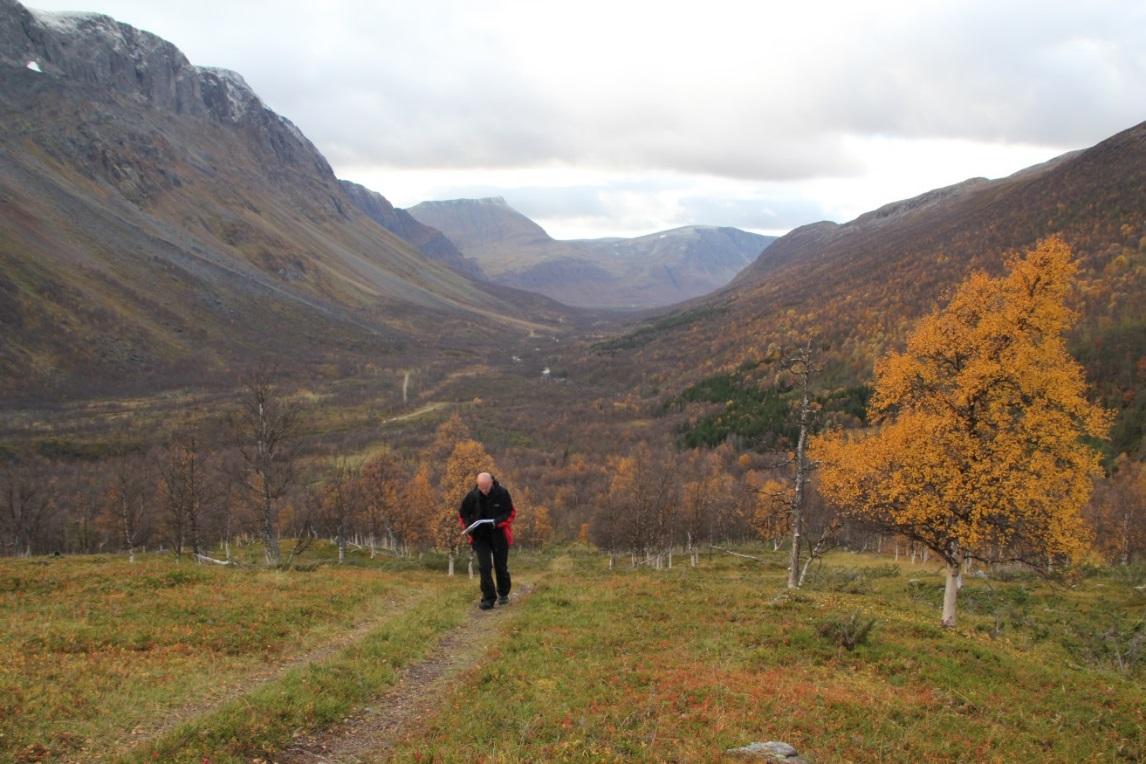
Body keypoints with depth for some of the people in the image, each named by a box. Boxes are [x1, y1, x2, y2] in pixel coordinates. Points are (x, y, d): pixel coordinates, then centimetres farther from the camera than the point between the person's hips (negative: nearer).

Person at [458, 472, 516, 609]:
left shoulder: (502, 493, -14)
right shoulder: (472, 495, -10)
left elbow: (511, 513, -7)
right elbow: (463, 514, 3)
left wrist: (498, 522, -24)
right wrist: (468, 527, -16)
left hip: (499, 536, -1)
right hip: (480, 536, 1)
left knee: (501, 566, 12)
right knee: (484, 566, -7)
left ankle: (503, 594, 32)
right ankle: (488, 597, 1)